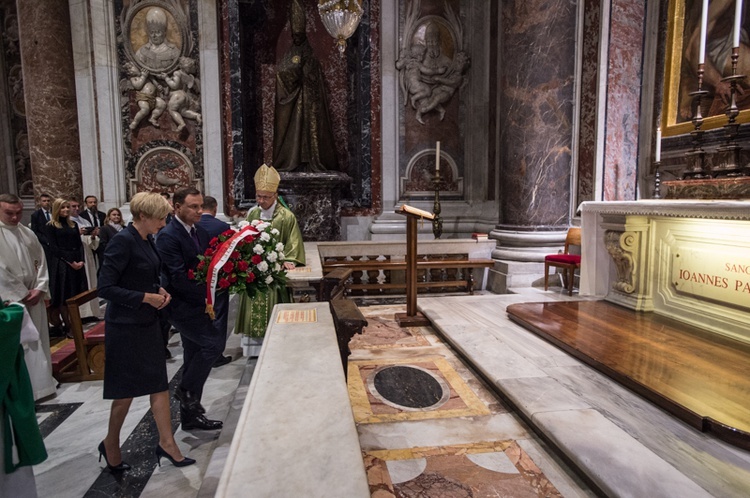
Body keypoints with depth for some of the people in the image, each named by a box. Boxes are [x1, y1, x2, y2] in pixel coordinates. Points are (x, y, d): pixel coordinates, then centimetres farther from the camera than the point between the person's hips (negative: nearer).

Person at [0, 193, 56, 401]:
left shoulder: (28, 234, 8)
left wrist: (40, 289, -4)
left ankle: (40, 382, 27)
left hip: (34, 297, 6)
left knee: (38, 341, 13)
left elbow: (41, 262, 9)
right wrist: (22, 294, -11)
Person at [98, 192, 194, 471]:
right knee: (127, 390, 7)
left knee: (159, 383, 9)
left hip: (147, 322, 8)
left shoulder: (147, 240, 7)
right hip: (126, 326, -8)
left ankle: (166, 443, 18)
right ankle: (110, 444, 30)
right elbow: (105, 288, -21)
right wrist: (146, 297, -20)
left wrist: (159, 290, 1)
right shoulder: (123, 241, -19)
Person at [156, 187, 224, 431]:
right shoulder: (168, 236, -17)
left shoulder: (200, 232, 8)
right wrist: (207, 297, -21)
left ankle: (190, 414, 25)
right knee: (215, 342, -17)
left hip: (197, 303, 8)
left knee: (195, 357, 13)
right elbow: (178, 277, -23)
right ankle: (186, 389, 5)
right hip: (181, 305, -8)